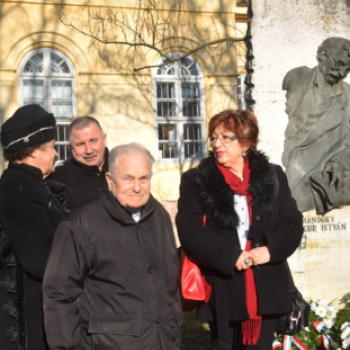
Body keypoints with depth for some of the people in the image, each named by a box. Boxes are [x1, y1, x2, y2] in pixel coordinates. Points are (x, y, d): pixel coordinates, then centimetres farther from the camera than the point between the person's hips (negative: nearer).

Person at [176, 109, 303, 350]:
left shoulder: (273, 176, 8)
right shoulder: (196, 180, 1)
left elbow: (293, 224, 4)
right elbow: (189, 231, -9)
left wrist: (271, 249, -16)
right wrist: (231, 257, -19)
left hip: (266, 288, 2)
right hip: (222, 289, -1)